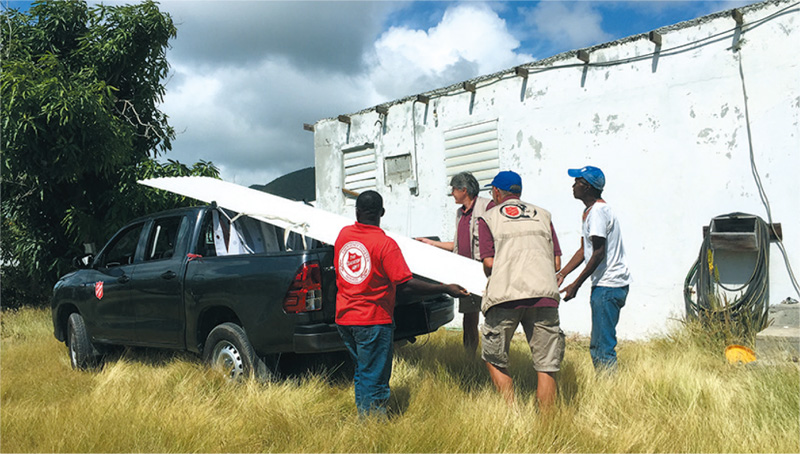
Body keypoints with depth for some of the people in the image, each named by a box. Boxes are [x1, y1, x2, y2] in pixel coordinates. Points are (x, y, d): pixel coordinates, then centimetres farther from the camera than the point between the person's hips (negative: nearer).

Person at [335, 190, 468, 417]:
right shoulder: (385, 244, -17)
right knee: (374, 379, 4)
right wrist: (445, 289, -16)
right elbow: (406, 284, -21)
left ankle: (364, 418, 29)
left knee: (363, 371, 21)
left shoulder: (343, 234, 1)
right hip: (372, 321, -6)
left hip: (344, 318, 6)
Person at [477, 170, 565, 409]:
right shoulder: (542, 215, 19)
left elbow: (489, 262, 1)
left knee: (495, 360, 15)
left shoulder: (488, 218, 11)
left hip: (504, 296, -2)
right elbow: (556, 262, 13)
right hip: (544, 295, 2)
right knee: (546, 367, 6)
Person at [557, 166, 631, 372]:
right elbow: (584, 250, 20)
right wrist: (561, 274, 13)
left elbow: (598, 254, -19)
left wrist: (576, 285, -16)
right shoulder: (589, 211, 17)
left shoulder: (598, 211, -15)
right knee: (597, 345, 14)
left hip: (609, 284, -11)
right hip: (604, 285, 11)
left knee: (603, 345, -8)